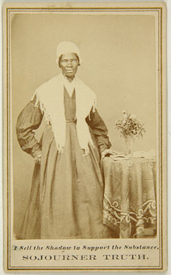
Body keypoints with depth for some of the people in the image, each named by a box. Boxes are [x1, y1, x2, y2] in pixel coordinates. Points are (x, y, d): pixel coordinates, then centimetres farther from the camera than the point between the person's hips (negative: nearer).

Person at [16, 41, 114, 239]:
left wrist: (103, 148, 15)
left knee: (89, 193, -8)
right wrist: (36, 151, -1)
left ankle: (93, 237, -2)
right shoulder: (45, 91, 4)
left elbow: (98, 126, 26)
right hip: (55, 148, -3)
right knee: (56, 198, -8)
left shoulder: (86, 93, 13)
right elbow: (24, 126, 4)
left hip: (82, 148, 3)